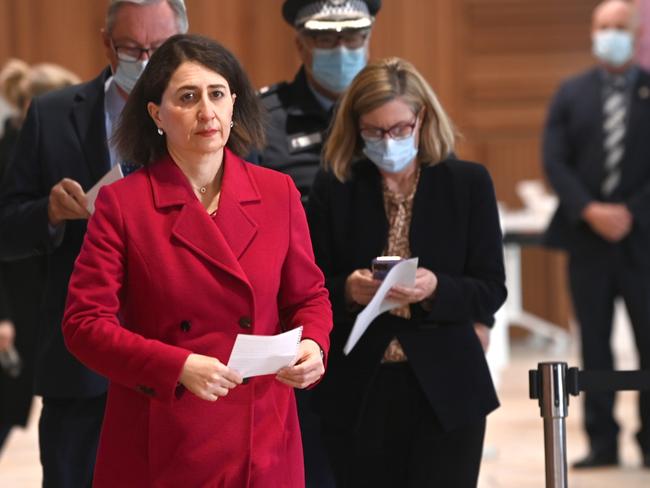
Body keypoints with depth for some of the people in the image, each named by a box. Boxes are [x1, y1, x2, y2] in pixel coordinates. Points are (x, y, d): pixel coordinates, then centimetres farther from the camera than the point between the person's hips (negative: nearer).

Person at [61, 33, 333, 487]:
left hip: (261, 442, 2)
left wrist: (313, 346, -11)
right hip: (160, 447, -2)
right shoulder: (122, 203, -6)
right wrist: (178, 368, -22)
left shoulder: (278, 193, 3)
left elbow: (309, 297, 12)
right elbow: (84, 323, -9)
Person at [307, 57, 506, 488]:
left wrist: (435, 289, -20)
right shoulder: (334, 190, 4)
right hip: (359, 396, 1)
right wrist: (347, 290, -19)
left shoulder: (468, 183, 2)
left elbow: (491, 291, 0)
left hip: (445, 392, -1)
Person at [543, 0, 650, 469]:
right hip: (587, 237, 2)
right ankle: (602, 443, 10)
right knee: (594, 347, 5)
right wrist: (590, 211, -12)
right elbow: (554, 161, 1)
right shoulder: (571, 93, 8)